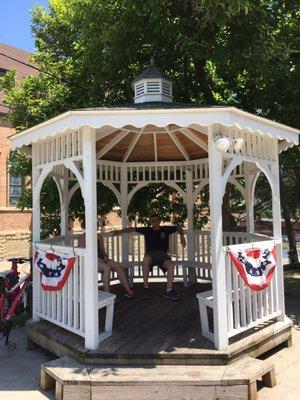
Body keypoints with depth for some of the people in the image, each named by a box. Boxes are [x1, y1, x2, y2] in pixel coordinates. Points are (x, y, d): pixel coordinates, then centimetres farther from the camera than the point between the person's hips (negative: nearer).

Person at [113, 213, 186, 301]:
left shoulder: (166, 229, 15)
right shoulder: (147, 230, 16)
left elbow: (179, 228, 25)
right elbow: (132, 229, 19)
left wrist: (182, 236, 6)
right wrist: (120, 231, 13)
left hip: (162, 254, 0)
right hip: (150, 254, 0)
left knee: (171, 264, -33)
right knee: (146, 259, -38)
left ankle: (168, 291, -25)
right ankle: (146, 288, -29)